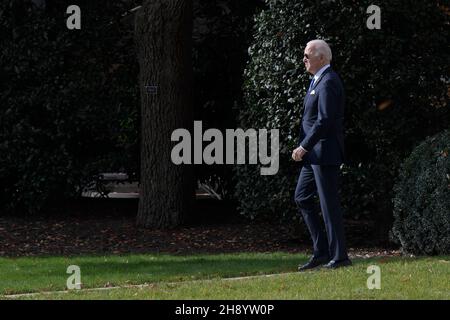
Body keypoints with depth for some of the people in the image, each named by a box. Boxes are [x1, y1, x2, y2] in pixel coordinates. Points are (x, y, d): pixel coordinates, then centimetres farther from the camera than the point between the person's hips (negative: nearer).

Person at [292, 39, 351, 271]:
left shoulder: (328, 82, -16)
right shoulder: (318, 80, 16)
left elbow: (324, 121, -23)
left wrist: (304, 147, -21)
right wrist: (306, 148, 16)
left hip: (325, 153, -11)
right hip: (314, 154, 11)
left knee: (329, 203, -6)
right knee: (302, 197, 13)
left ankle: (339, 257, -1)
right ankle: (321, 251, 16)